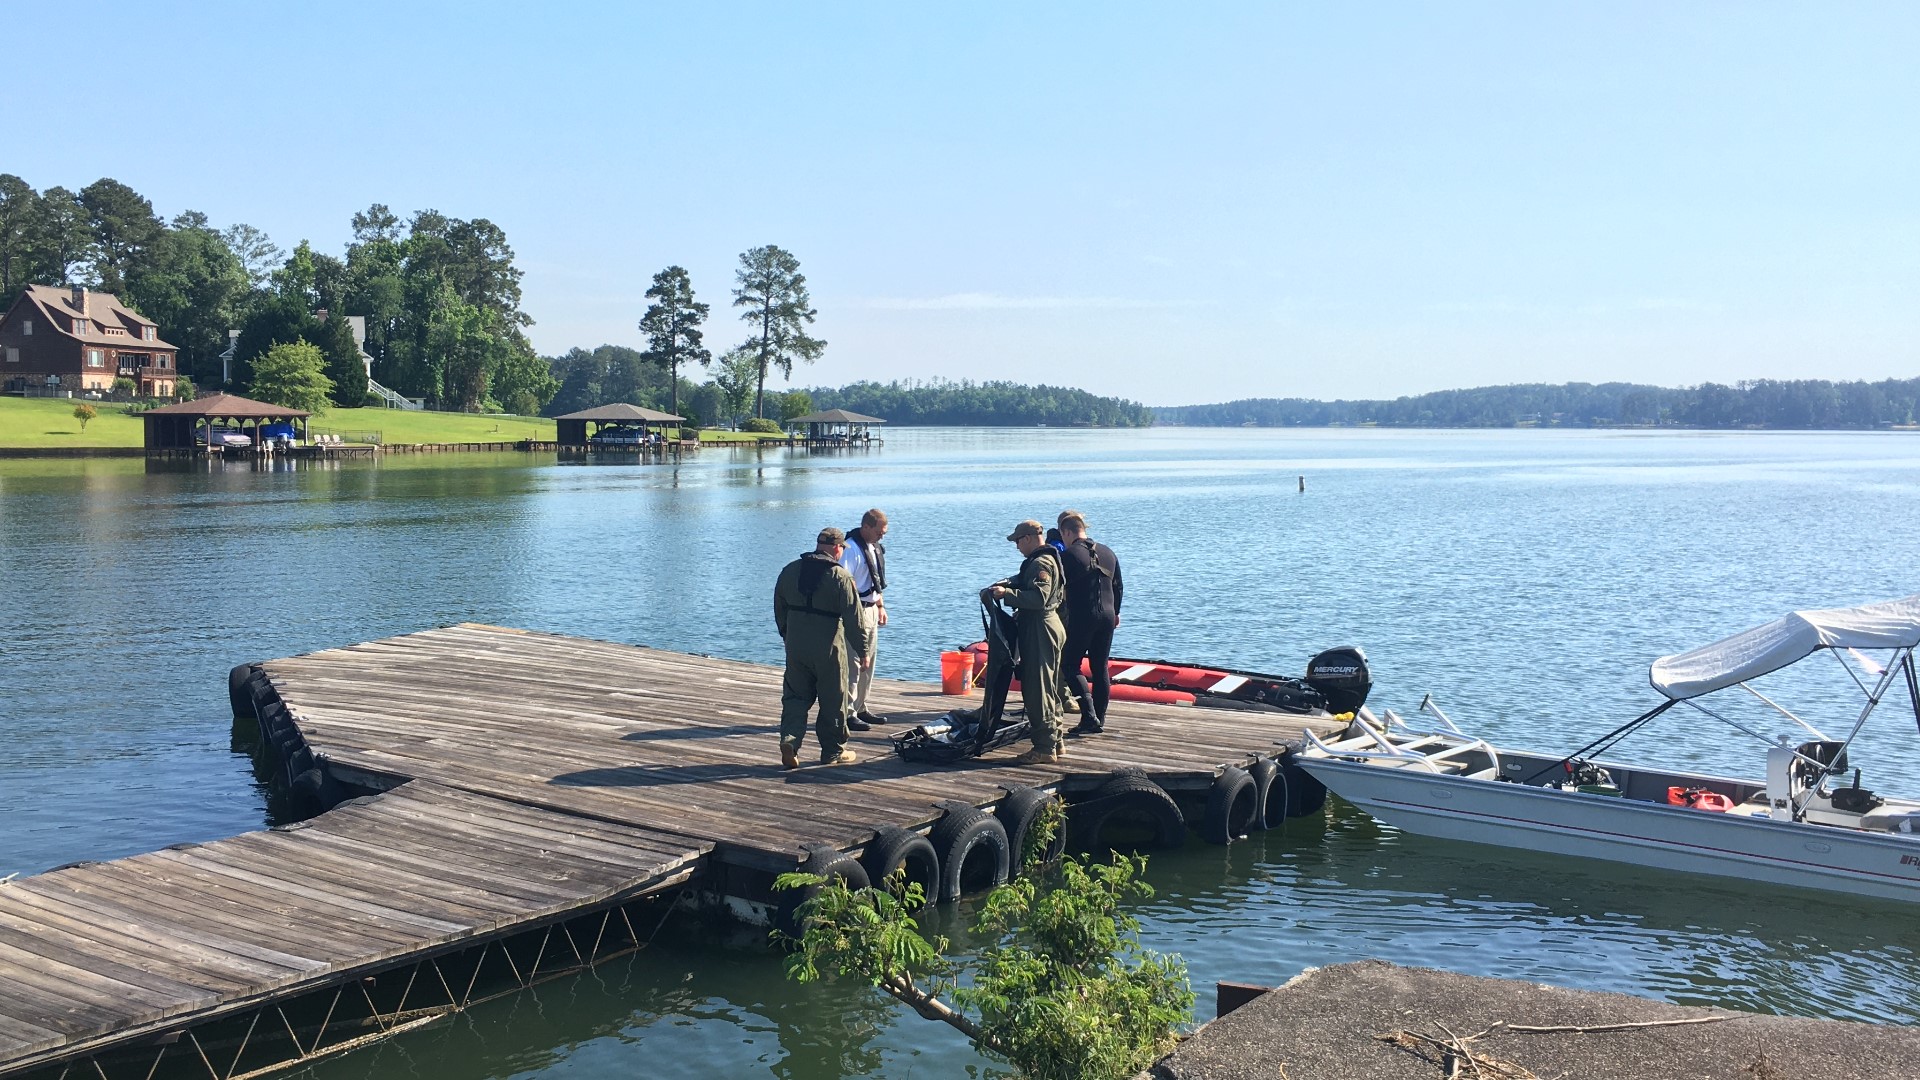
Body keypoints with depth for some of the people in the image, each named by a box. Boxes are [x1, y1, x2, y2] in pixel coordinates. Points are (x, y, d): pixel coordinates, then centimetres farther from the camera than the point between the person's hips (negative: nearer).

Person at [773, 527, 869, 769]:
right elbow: (853, 619, -12)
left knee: (795, 697, 11)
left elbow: (779, 609, 16)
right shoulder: (840, 577, -12)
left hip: (795, 648, 5)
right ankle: (833, 751, 16)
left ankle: (789, 738, -10)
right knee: (833, 701, 8)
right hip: (828, 650, -4)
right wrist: (863, 649, -4)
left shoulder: (789, 571, 6)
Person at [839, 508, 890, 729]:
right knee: (853, 664, -9)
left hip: (871, 609, 10)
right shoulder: (851, 548, -17)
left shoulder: (875, 548, 13)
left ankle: (860, 709, 24)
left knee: (868, 664, 15)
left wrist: (881, 606, 20)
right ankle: (847, 713, -5)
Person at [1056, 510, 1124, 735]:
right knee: (1101, 669, 11)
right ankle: (1099, 720, 13)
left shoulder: (1069, 556, -10)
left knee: (1070, 666, 3)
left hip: (1081, 618, -7)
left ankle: (1089, 716, -9)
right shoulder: (1108, 553, 10)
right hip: (1107, 616, 7)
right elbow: (1118, 587, 17)